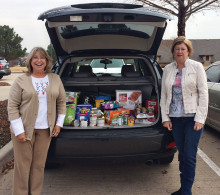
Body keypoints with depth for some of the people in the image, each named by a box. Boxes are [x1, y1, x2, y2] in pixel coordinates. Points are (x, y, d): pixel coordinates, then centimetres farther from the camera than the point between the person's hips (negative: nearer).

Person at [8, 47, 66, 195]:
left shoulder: (55, 79, 6)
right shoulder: (21, 81, -4)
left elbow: (61, 102, 12)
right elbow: (12, 107, -5)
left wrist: (59, 123, 5)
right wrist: (19, 130, -11)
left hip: (45, 130, 3)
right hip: (25, 129, -2)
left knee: (39, 165, 10)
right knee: (23, 166, 4)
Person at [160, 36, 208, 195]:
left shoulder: (197, 67, -2)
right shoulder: (168, 69, 8)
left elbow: (203, 93, -5)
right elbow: (164, 94, 10)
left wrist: (200, 118, -11)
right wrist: (165, 117, 4)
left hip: (193, 116, -4)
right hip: (175, 118, 4)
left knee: (189, 155, -1)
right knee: (182, 154, 12)